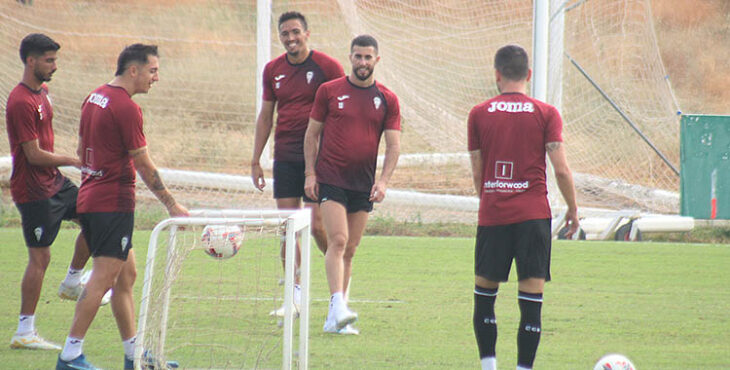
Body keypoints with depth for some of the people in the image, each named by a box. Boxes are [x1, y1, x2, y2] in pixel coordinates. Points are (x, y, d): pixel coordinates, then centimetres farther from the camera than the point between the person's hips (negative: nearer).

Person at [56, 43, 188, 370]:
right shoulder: (126, 107, -15)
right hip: (114, 202, -10)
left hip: (90, 197, 10)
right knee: (103, 279, -9)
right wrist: (172, 205, -5)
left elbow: (82, 149, 21)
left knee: (126, 276, 14)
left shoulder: (94, 97, 12)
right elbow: (143, 165, -12)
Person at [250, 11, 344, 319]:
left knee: (316, 225, -9)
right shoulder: (273, 70, 10)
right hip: (285, 158, 4)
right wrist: (255, 160, 14)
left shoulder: (327, 67, -4)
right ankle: (296, 296, 6)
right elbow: (265, 116, 17)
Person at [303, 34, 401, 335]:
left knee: (350, 249, 6)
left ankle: (334, 318, 12)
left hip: (363, 185, 3)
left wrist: (384, 180, -9)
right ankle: (338, 306, -26)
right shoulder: (329, 91, 2)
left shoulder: (387, 100, 6)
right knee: (338, 241, -17)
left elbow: (393, 144, 5)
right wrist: (310, 172, -1)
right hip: (330, 179, -3)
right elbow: (312, 133, 7)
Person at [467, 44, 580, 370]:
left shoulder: (479, 114, 4)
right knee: (531, 298, 0)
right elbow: (561, 169, -4)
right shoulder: (546, 114, 0)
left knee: (484, 292, 13)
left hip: (491, 217, 1)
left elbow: (477, 173, 7)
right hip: (533, 215, -1)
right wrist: (573, 209, 8)